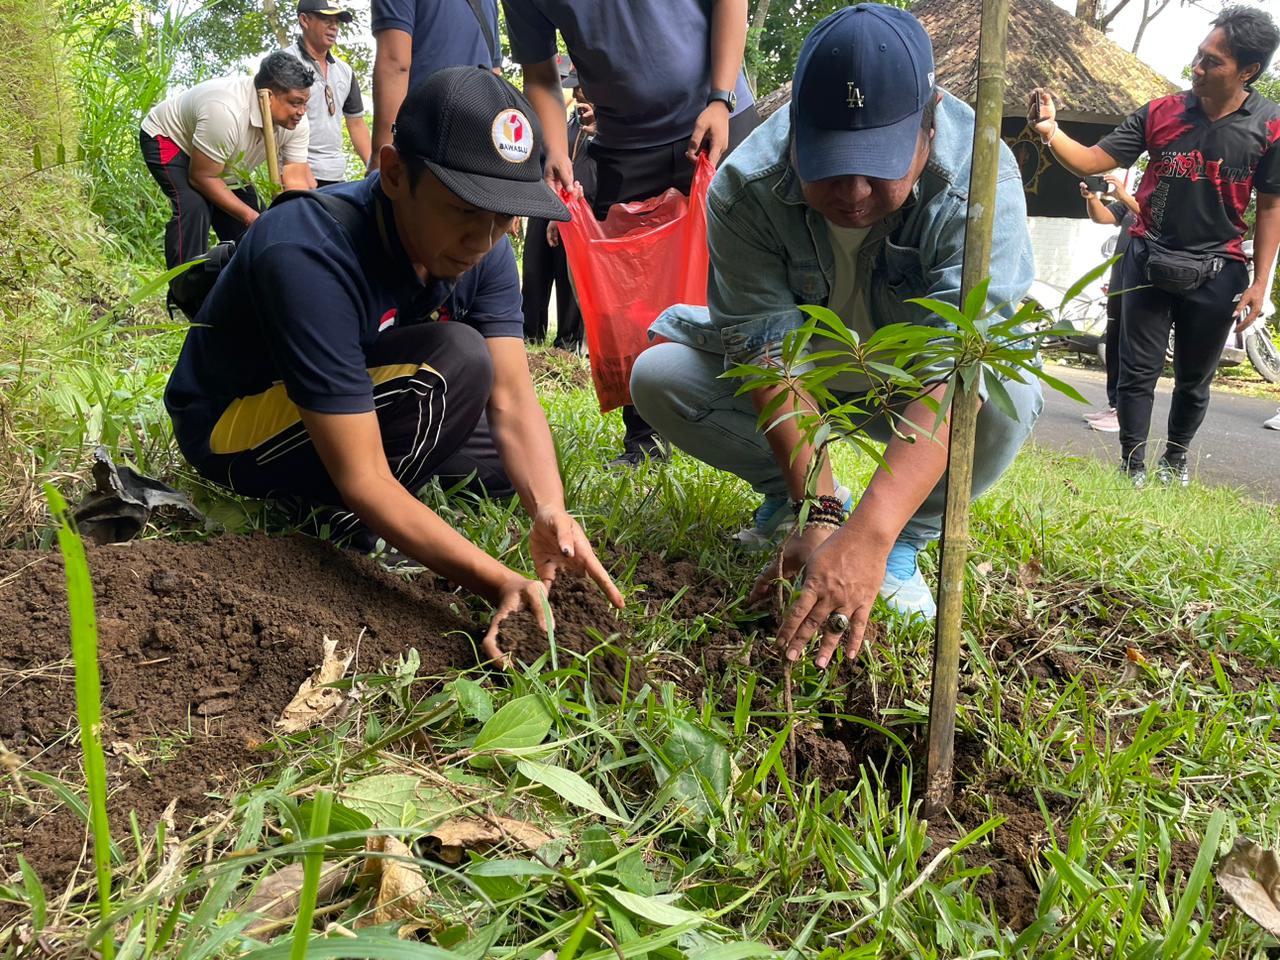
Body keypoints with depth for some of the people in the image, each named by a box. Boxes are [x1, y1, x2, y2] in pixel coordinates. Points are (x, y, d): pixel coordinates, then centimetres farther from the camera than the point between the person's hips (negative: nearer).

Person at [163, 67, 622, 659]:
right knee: (457, 360, -29)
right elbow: (362, 478, -37)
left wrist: (550, 514, -37)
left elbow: (513, 399, -18)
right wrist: (498, 583, -45)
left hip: (350, 414, 8)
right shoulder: (312, 257, -35)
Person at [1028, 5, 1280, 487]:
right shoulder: (1160, 113, -5)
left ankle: (1175, 459, 36)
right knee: (1138, 373, 2)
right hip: (1148, 261, 1)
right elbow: (1091, 161, -4)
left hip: (1215, 271, 0)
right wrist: (1051, 132, -22)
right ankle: (1132, 469, 14)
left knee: (1194, 380, 13)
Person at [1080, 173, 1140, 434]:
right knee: (1113, 349, 10)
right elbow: (1102, 216, 10)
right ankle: (1114, 404, 17)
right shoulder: (1135, 199, 19)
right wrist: (1091, 198, -11)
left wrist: (1123, 196, -28)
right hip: (1120, 286, 7)